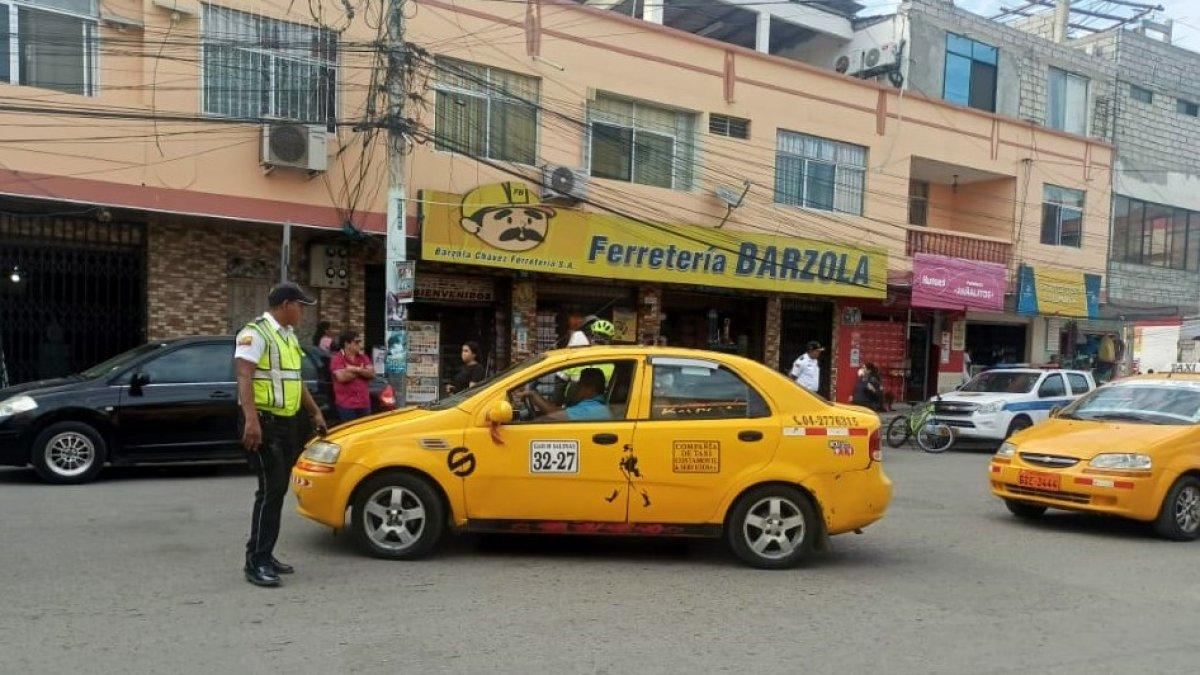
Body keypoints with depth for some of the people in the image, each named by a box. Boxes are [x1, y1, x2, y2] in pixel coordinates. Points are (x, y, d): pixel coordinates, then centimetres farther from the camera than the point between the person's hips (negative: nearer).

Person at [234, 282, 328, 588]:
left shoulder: (289, 336, 18)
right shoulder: (255, 333, -11)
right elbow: (244, 376, -22)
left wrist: (315, 412, 26)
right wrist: (251, 420, -32)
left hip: (288, 424, 9)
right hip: (264, 424, -9)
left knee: (277, 491, 11)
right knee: (270, 491, -11)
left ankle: (264, 555, 18)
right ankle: (256, 563, -7)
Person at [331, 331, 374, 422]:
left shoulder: (364, 358, 14)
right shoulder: (338, 359, -4)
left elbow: (371, 373, 1)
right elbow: (342, 377, -18)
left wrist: (356, 370, -14)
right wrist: (361, 371, -4)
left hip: (364, 404, 5)